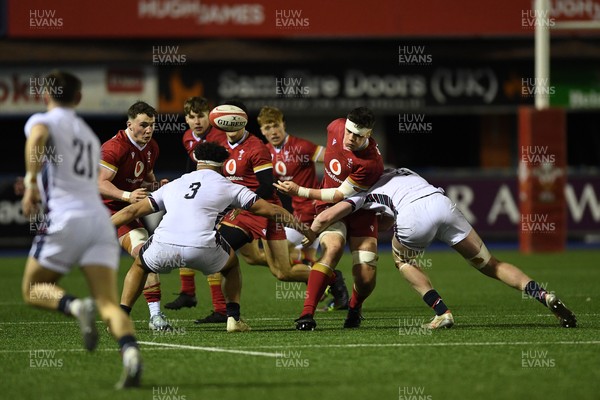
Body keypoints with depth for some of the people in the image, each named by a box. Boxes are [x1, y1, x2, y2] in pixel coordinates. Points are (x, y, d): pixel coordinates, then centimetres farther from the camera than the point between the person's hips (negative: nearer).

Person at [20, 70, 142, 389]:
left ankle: (75, 306, -19)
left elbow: (37, 138, -17)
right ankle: (130, 351, -36)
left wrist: (32, 182, -19)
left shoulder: (42, 120, 9)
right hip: (100, 218, 5)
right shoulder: (89, 135, 29)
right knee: (109, 303, -6)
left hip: (65, 219, -5)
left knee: (33, 290, 13)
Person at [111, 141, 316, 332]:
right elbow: (271, 210, 22)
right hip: (202, 250, -2)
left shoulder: (173, 185, 28)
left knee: (140, 265, 33)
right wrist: (304, 229, 32)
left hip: (164, 246, 2)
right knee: (231, 263, 31)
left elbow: (132, 211, 30)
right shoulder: (226, 186, 20)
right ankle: (234, 318, 20)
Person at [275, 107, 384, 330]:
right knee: (333, 248, -28)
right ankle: (307, 313, -34)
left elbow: (341, 195, -23)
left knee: (366, 279, -12)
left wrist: (300, 192, -23)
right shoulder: (336, 127, -12)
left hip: (360, 211, -3)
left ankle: (354, 309, 24)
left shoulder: (371, 162, -29)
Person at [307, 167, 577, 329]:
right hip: (441, 201, 4)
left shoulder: (364, 194, 25)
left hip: (413, 215, -4)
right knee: (489, 264, 15)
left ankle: (442, 312, 11)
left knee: (402, 260, 28)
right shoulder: (402, 172, 41)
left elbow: (325, 217, 16)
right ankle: (543, 295, -3)